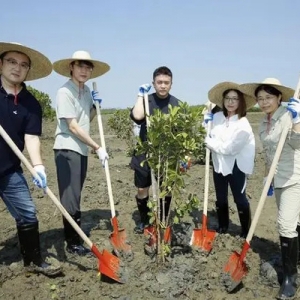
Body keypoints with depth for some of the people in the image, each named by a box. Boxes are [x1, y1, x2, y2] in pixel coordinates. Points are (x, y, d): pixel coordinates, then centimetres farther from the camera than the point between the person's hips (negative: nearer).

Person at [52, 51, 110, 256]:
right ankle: (73, 243, 9)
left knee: (75, 197, 16)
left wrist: (95, 105, 3)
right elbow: (73, 127, -18)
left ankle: (75, 237, 29)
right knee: (71, 198, -3)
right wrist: (97, 148, -17)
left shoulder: (86, 90, 10)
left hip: (82, 149, 8)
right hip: (67, 149, -8)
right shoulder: (65, 92, -14)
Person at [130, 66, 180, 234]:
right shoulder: (146, 100, -2)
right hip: (145, 154, 0)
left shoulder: (177, 104, 1)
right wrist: (141, 95, -14)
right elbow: (137, 116, -24)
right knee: (142, 189, 9)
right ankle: (144, 220, 30)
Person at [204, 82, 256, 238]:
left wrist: (208, 141, -14)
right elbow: (209, 137, 8)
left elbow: (228, 148, -23)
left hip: (236, 165, -5)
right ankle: (222, 227, 35)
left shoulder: (243, 124, -18)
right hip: (219, 163, 6)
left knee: (240, 198, 5)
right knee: (220, 198, 17)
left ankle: (246, 231, 20)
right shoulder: (217, 117, -2)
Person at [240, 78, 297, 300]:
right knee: (292, 222, 21)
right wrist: (267, 178, 20)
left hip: (294, 177, -8)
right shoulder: (264, 123, 8)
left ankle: (290, 277, 2)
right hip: (279, 178, 8)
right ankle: (294, 256, 42)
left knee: (286, 224, -11)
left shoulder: (288, 115, -16)